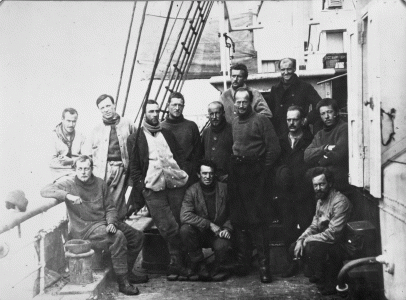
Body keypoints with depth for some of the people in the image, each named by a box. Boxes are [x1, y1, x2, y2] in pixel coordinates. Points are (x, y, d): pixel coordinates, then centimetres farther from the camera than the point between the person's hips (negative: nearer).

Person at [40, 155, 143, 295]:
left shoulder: (100, 183, 8)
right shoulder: (69, 183, -4)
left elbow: (110, 207, 10)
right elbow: (45, 191, -17)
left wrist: (111, 223, -10)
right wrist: (68, 196, -30)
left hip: (103, 223, 7)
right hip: (84, 229, -6)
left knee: (138, 238, 1)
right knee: (118, 237, -30)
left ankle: (126, 271, 19)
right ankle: (123, 283, -21)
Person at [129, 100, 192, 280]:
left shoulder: (167, 134, 24)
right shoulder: (136, 138, 11)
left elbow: (180, 155, 22)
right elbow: (133, 166, 7)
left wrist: (183, 174, 6)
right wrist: (141, 186, -3)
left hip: (175, 183, 3)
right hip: (153, 188, -3)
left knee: (179, 223, -2)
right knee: (169, 227, -11)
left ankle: (175, 265, 8)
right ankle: (177, 263, 1)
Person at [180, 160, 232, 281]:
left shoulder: (224, 188, -3)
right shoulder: (192, 191, -9)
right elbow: (185, 215, -22)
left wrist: (227, 228, -13)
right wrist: (210, 224, -24)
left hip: (218, 233, 0)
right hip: (199, 233, 1)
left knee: (221, 246, -33)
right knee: (185, 229, -30)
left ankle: (217, 269, 3)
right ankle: (199, 265, -9)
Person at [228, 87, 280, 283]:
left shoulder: (261, 120, -4)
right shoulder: (233, 122, 13)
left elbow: (274, 148, -8)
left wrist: (263, 170, -8)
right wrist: (230, 167, 8)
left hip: (254, 175, -6)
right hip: (235, 174, 6)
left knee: (257, 220, -5)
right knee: (237, 219, 9)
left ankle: (264, 264, 3)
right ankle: (242, 260, 20)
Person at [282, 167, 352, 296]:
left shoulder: (340, 201, -22)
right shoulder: (321, 200, 9)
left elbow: (333, 234, -27)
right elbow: (314, 226, 13)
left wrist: (308, 239, -18)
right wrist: (301, 239, -4)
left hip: (337, 245, -9)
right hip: (322, 240, 9)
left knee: (311, 246, -32)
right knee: (294, 248, 6)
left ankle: (326, 283, -12)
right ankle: (317, 274, 22)